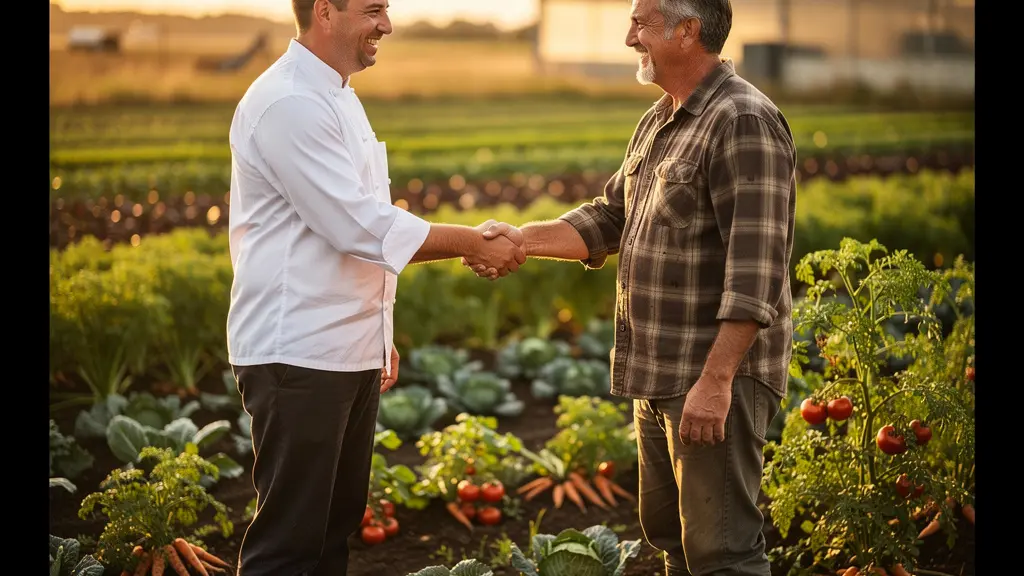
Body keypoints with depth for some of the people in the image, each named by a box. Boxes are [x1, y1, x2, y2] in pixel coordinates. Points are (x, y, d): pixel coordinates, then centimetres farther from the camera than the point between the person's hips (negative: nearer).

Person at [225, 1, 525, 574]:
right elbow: (360, 226, -21)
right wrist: (471, 243, -14)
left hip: (349, 352, 10)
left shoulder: (337, 97, 15)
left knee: (336, 526, 15)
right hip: (297, 354, -10)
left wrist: (377, 333, 20)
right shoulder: (289, 105, -17)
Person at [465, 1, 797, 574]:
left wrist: (716, 379, -26)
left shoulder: (743, 122, -16)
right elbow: (610, 217, 19)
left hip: (714, 376, -10)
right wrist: (522, 238, 4)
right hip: (658, 376, 10)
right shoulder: (658, 123, 14)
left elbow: (754, 267, -22)